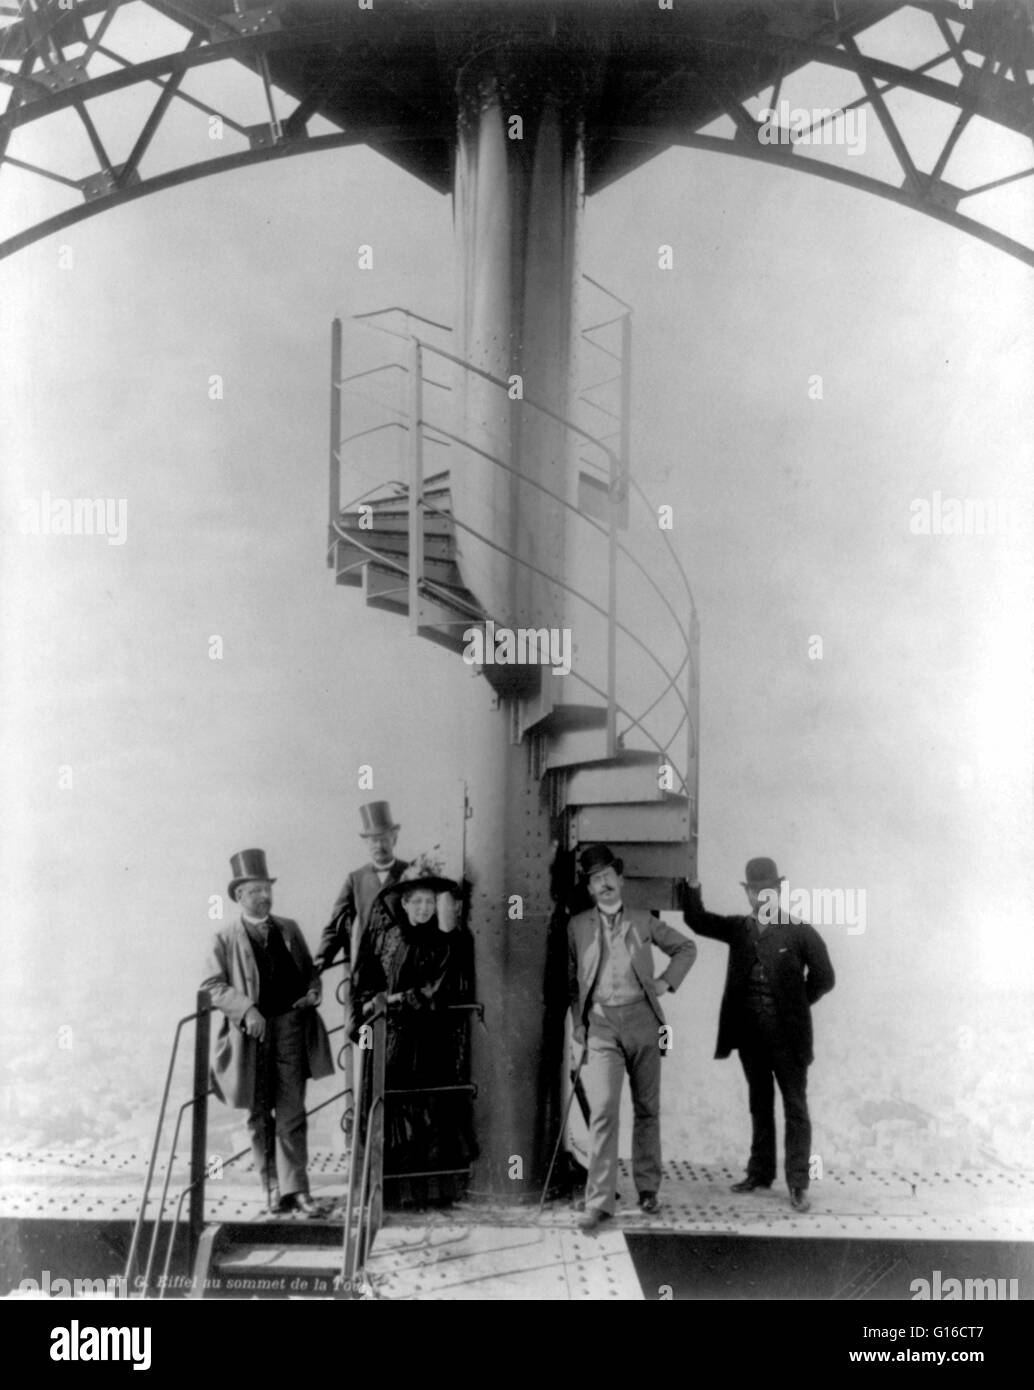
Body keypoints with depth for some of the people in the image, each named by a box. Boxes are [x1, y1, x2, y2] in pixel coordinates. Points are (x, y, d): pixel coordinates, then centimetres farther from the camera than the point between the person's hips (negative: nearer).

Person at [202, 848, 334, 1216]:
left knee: (291, 1114, -3)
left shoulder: (289, 929, 13)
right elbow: (213, 985, -5)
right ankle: (273, 1187, 17)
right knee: (259, 1117, 7)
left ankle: (295, 1189, -2)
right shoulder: (225, 939, 2)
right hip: (251, 1034, -1)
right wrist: (246, 1008, -19)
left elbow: (309, 969, 19)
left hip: (290, 1028, 1)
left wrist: (313, 991, -3)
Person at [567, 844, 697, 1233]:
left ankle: (648, 1187, 21)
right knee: (603, 1110, -13)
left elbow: (686, 948, 20)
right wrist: (578, 1021, 5)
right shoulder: (577, 927, 8)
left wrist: (666, 982, 7)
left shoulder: (643, 922, 10)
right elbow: (571, 978, 14)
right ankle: (599, 1201, -12)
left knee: (647, 1108, 7)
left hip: (642, 1019, 2)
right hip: (601, 1025, -2)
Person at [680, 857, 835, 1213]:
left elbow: (824, 978, -1)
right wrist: (692, 887, -5)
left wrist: (793, 1005, 3)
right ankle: (760, 1172, 26)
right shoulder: (738, 930, 7)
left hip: (787, 1036, -4)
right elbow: (697, 920, 9)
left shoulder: (800, 932, -5)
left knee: (795, 1108, 0)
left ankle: (798, 1184, 3)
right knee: (760, 1106, 15)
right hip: (750, 1036, 4)